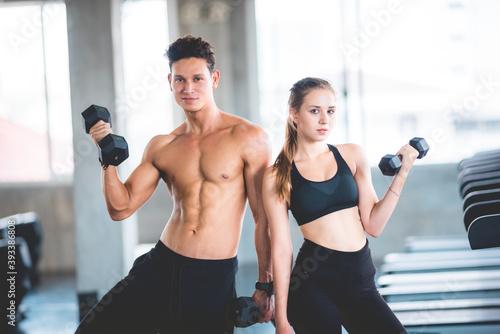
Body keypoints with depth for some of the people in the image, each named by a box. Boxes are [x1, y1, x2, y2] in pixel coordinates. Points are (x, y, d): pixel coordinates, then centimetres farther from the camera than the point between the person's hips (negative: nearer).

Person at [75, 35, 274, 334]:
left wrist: (266, 285, -5)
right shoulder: (162, 147, 8)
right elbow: (121, 208, 9)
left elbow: (265, 217, -3)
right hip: (159, 268, 3)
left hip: (214, 279, -3)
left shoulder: (249, 139, -4)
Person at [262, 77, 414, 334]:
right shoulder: (277, 177, 0)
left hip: (361, 283, 3)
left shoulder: (351, 155, 9)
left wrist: (401, 173, 0)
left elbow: (373, 225, 6)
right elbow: (281, 248, -2)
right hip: (313, 285, -3)